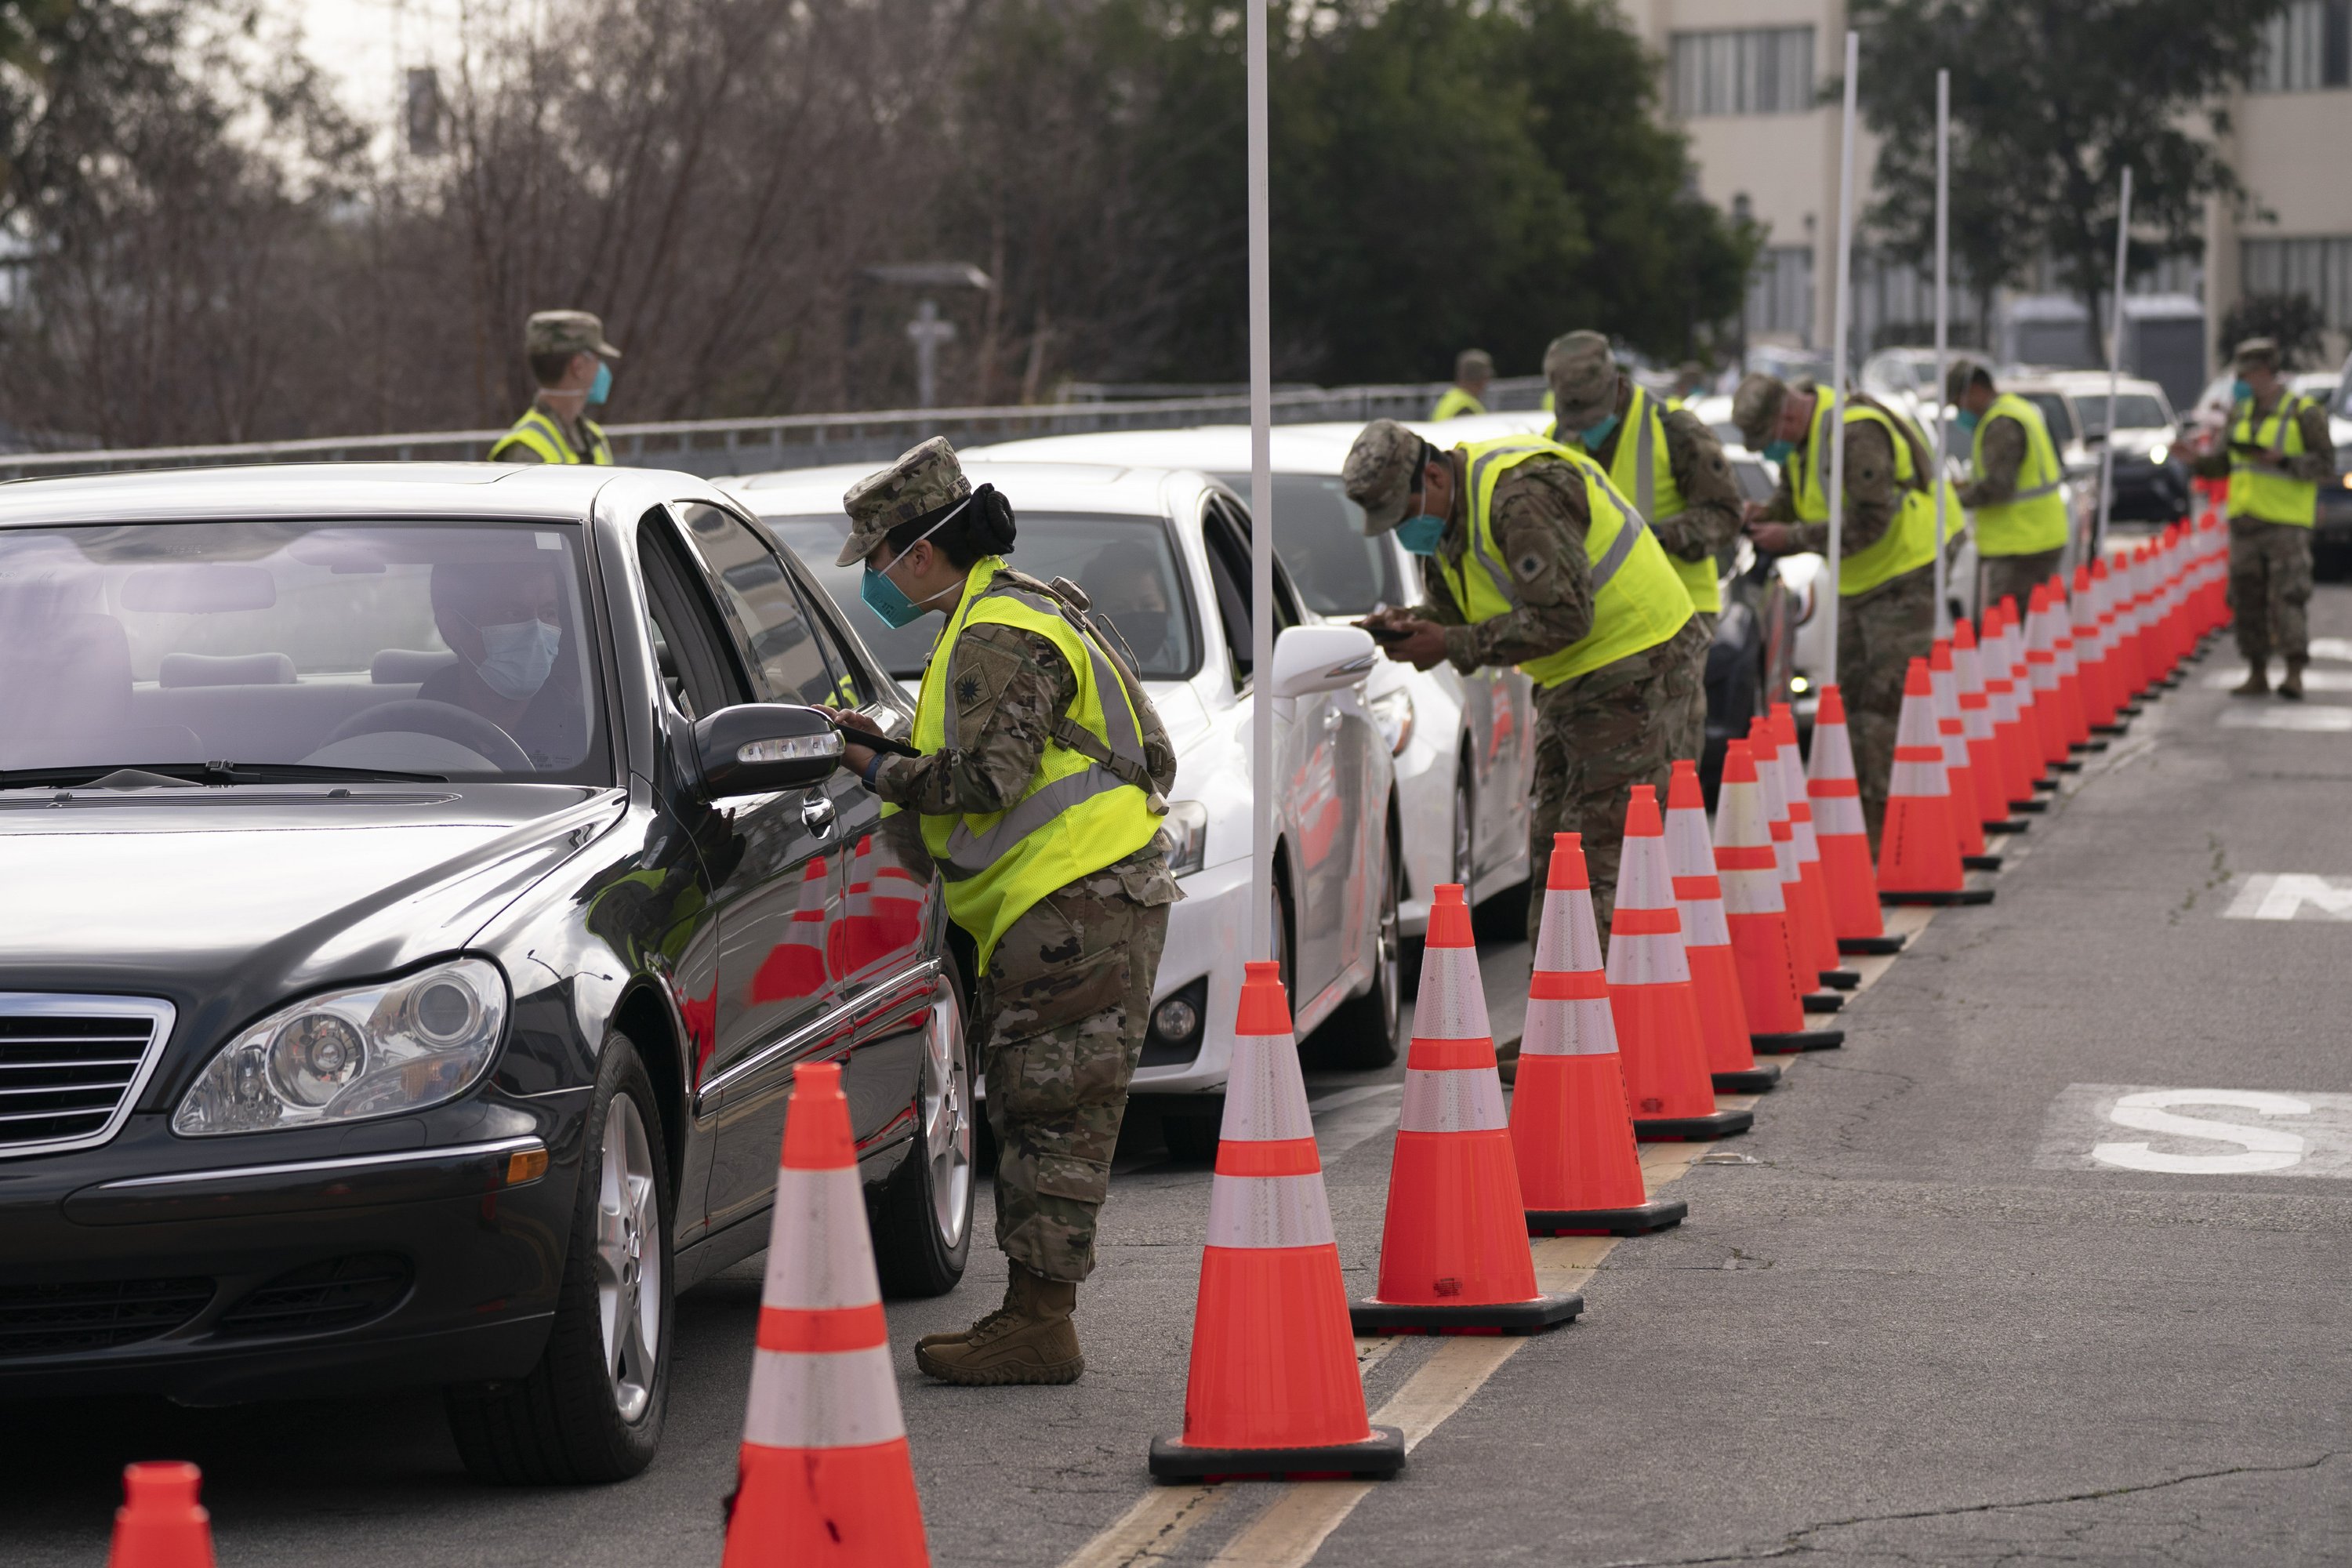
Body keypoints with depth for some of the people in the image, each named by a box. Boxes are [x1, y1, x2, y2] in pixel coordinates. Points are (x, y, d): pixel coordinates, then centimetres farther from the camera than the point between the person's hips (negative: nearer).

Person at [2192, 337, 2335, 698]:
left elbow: (2325, 466, -9)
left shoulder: (2303, 414, -5)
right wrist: (2196, 460, 3)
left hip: (2285, 523, -6)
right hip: (2245, 524, 6)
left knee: (2286, 600, -13)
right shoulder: (2242, 414, 14)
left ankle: (2295, 676, -14)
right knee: (2248, 602, 6)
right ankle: (2257, 675, 13)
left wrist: (2280, 460, -21)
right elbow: (2228, 463, 21)